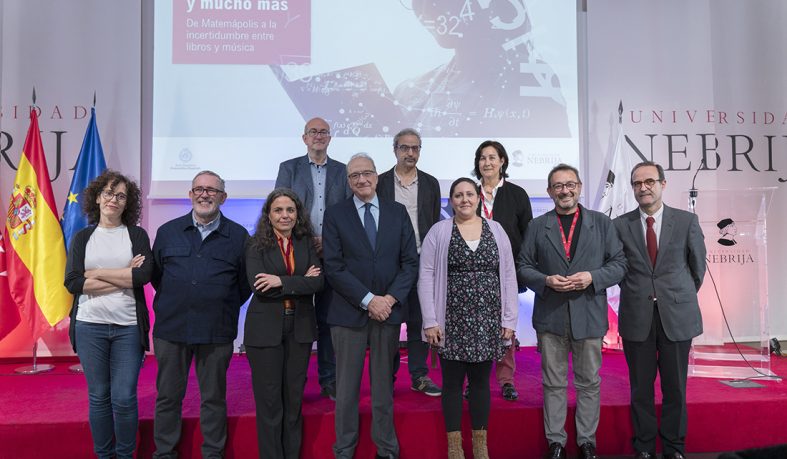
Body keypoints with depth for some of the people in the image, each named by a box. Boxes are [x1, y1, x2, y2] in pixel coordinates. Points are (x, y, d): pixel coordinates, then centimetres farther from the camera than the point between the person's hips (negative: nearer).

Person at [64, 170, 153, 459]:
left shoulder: (137, 235, 4)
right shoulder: (81, 238, 7)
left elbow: (145, 275, -11)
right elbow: (72, 282, -5)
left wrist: (96, 273, -8)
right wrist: (124, 278, -11)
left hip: (128, 326, -1)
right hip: (90, 326, 1)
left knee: (124, 398, 0)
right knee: (98, 396, 9)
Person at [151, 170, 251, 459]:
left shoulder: (238, 236, 0)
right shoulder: (168, 232, 6)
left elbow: (245, 282, 7)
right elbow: (155, 274, 14)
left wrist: (224, 309, 6)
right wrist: (171, 304, 11)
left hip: (217, 332, -1)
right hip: (171, 328, 2)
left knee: (214, 397, 10)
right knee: (168, 396, 11)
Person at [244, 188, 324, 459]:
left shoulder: (306, 244, 7)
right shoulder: (256, 245, -2)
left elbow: (317, 282, -6)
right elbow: (258, 286, -15)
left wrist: (282, 281, -17)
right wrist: (301, 281, -12)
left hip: (300, 328, 3)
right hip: (266, 328, -3)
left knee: (294, 398, 12)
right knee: (269, 399, 5)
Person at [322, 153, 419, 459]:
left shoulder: (398, 212, 7)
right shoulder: (335, 215, 1)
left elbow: (410, 262, 3)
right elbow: (333, 267, -7)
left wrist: (391, 298, -10)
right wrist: (368, 300, -14)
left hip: (389, 310, 2)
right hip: (349, 313, -1)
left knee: (384, 386, 12)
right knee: (346, 387, 7)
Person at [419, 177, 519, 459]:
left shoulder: (496, 230, 6)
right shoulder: (439, 231, -1)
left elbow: (508, 276, 5)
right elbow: (426, 277, -4)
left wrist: (509, 320, 1)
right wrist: (430, 321, -9)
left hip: (487, 321, 2)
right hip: (452, 320, -2)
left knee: (481, 381, 11)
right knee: (452, 382, 7)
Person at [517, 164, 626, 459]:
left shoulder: (602, 223, 5)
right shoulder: (537, 226, 6)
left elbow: (619, 263, 3)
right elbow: (523, 267, 5)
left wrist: (592, 277, -14)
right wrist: (546, 280, -14)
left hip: (589, 316, 0)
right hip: (550, 317, 0)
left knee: (589, 383, 10)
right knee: (554, 384, 9)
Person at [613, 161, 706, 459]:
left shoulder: (687, 221, 1)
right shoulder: (620, 225, -1)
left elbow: (698, 266, 10)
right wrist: (636, 293, 7)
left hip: (677, 316, 0)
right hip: (637, 318, 0)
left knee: (675, 388, 10)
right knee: (641, 389, 9)